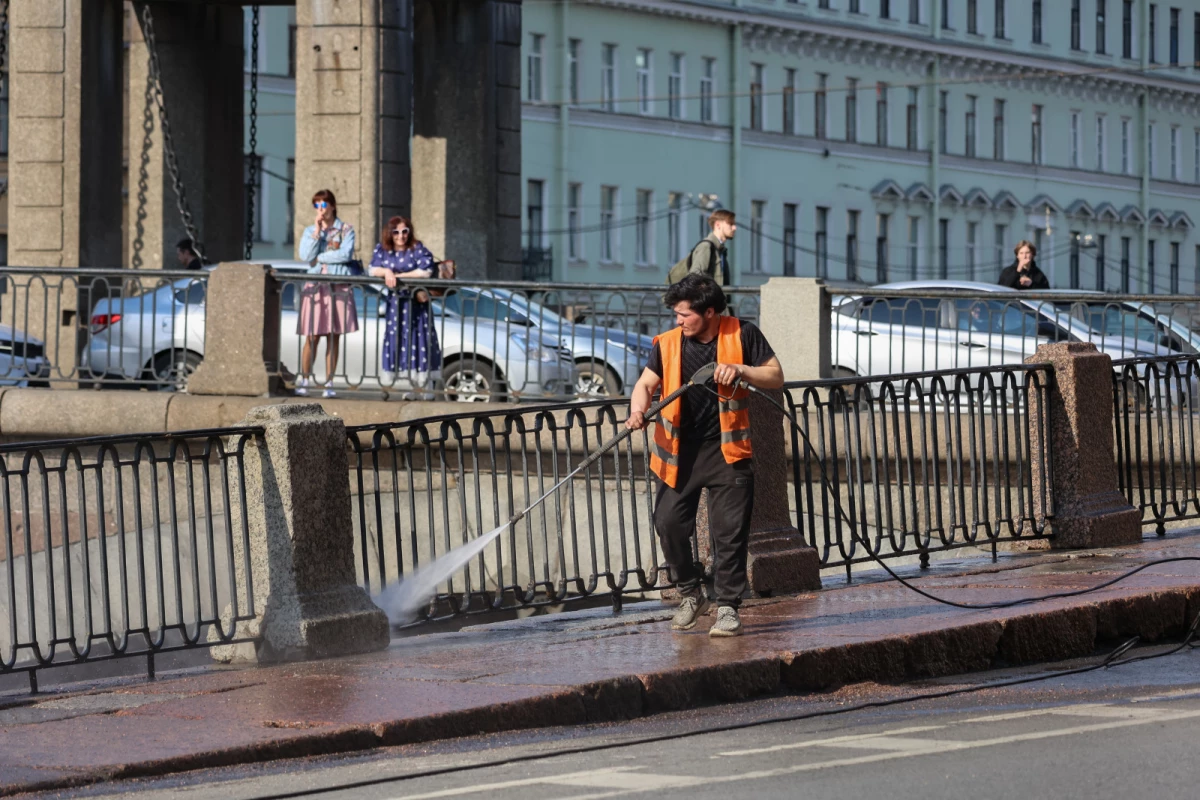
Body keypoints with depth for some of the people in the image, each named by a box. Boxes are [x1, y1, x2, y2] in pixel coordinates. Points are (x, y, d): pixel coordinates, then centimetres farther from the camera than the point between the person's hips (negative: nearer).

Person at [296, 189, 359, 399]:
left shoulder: (346, 230, 6)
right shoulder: (310, 231, 13)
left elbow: (345, 254, -10)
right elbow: (305, 256, -3)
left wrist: (319, 258, -5)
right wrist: (317, 231, -6)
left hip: (339, 287, -1)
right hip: (315, 287, 1)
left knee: (333, 337, -1)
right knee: (312, 337, -5)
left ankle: (329, 382, 3)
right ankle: (304, 379, 1)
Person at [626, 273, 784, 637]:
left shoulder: (742, 335, -6)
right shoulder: (668, 343, 0)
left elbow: (776, 377, -3)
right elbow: (646, 383, 4)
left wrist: (741, 370, -20)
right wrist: (638, 409, -17)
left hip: (726, 448, -3)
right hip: (679, 449, 3)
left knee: (729, 531, -4)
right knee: (669, 523, 0)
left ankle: (728, 607, 5)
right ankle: (691, 594, 21)